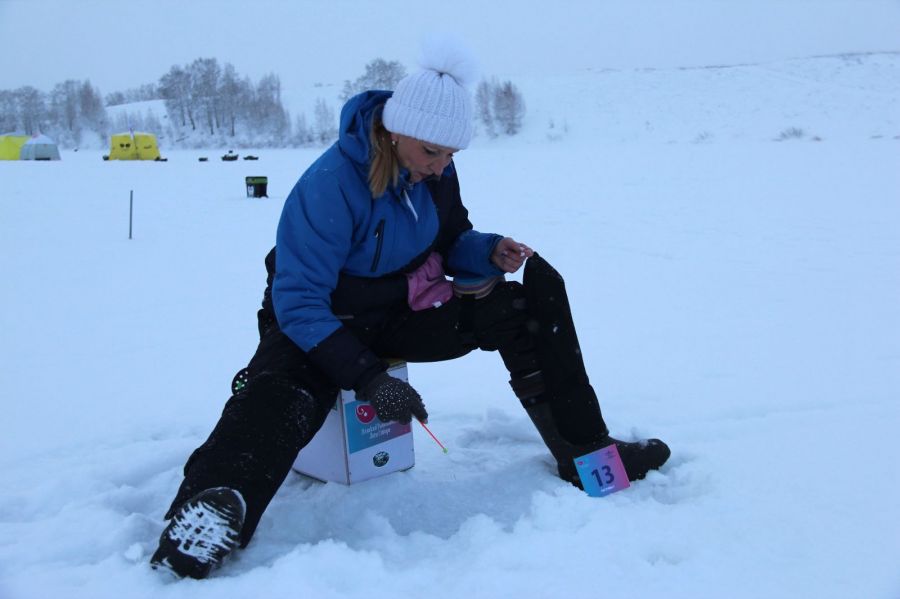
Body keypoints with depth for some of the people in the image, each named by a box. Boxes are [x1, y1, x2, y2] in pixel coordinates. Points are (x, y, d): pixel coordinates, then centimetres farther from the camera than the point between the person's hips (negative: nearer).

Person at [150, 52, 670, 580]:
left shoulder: (435, 170, -7)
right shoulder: (329, 186, -27)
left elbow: (451, 243, 7)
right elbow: (298, 302, -27)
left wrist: (490, 253, -17)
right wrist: (367, 377, -35)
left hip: (405, 313, 5)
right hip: (318, 325, -5)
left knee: (527, 303, -9)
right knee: (279, 399, -37)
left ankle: (584, 450, -1)